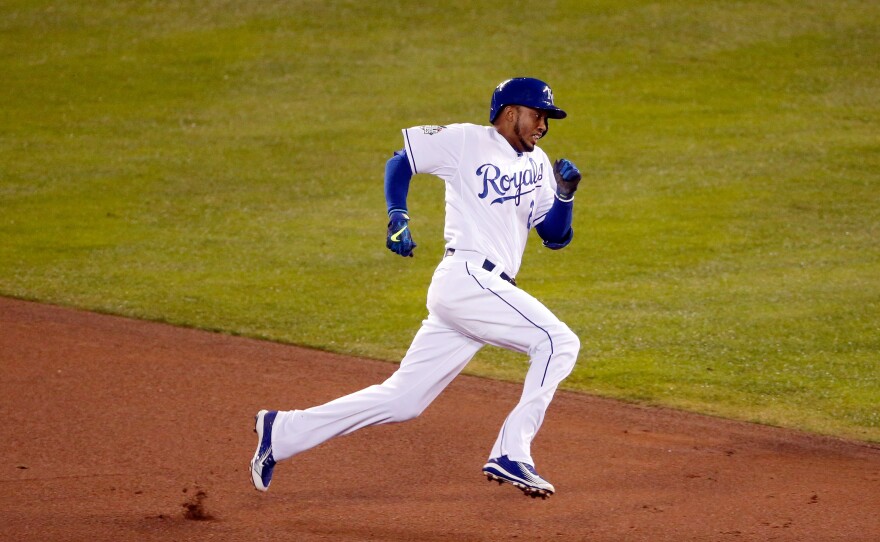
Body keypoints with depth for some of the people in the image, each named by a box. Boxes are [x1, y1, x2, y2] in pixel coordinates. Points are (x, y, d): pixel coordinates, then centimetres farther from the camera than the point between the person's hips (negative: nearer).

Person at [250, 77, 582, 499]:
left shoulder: (537, 165, 20)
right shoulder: (466, 141, 1)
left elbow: (556, 237, 18)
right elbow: (400, 160, 9)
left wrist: (564, 194, 0)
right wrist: (398, 217, -4)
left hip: (492, 290, 7)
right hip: (466, 278, -7)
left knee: (402, 400, 6)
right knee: (558, 342, -18)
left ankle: (282, 431, 13)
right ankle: (510, 454, -18)